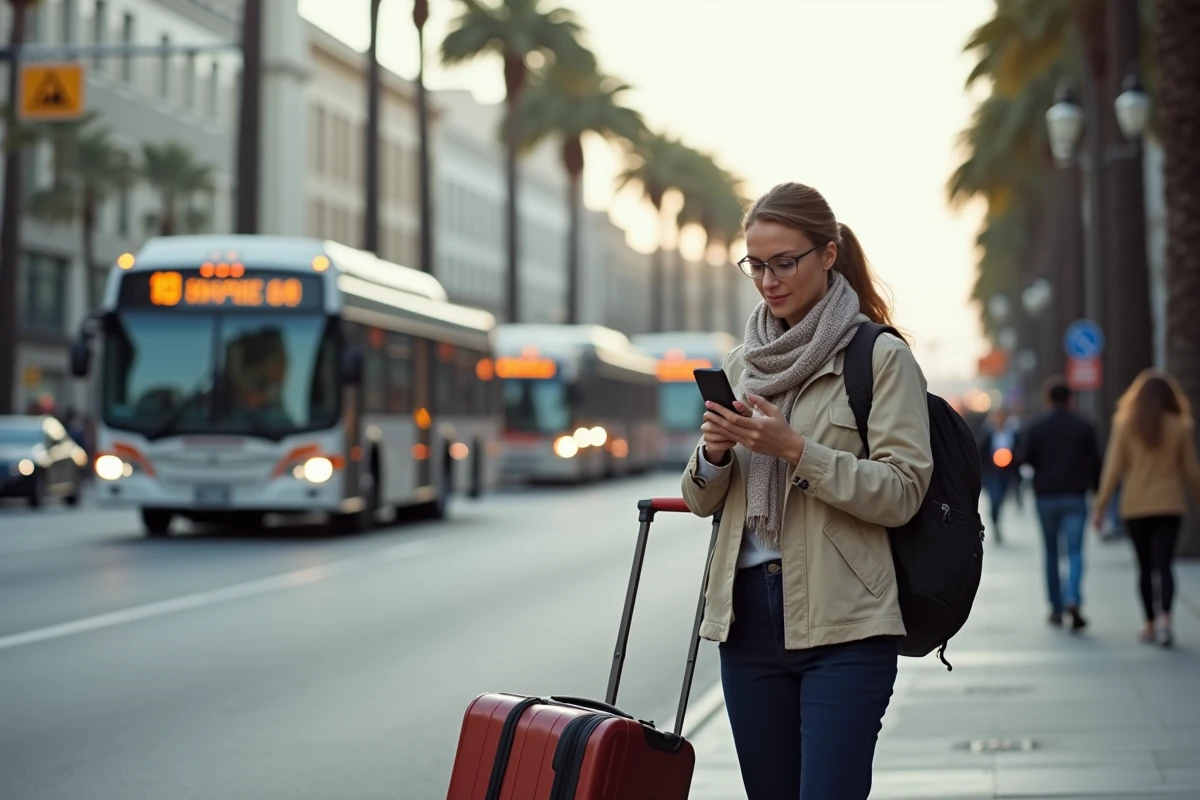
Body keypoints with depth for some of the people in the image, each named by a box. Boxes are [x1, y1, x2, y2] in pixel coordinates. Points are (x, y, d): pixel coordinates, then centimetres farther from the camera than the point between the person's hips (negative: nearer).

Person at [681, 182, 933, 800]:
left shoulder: (881, 356, -2)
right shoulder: (741, 364, 15)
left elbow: (902, 492, -10)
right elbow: (701, 501, 17)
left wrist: (795, 450, -18)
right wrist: (713, 453, -5)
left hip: (843, 622, -5)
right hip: (747, 615, 6)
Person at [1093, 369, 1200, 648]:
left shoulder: (1125, 425, -3)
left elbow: (1114, 468, -4)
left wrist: (1101, 504, 1)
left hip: (1135, 507, 1)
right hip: (1169, 505, -1)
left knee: (1145, 567, 11)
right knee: (1164, 564, -3)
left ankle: (1149, 625, 15)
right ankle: (1165, 618, -22)